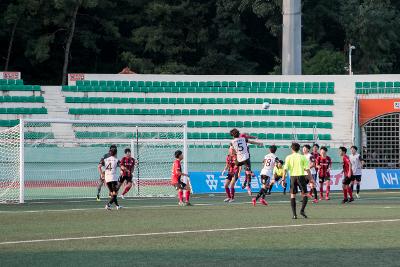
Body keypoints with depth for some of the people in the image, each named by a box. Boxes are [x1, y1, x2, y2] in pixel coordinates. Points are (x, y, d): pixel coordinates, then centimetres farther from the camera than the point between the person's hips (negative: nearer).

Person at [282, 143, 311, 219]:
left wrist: (283, 179, -1)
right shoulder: (303, 157, 1)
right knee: (305, 195, 8)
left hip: (292, 177, 1)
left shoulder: (288, 157, 3)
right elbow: (307, 169, -3)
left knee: (292, 195, 7)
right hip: (301, 176, -1)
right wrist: (311, 179, 0)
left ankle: (294, 214, 0)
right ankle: (302, 210, -11)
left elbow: (285, 169, -3)